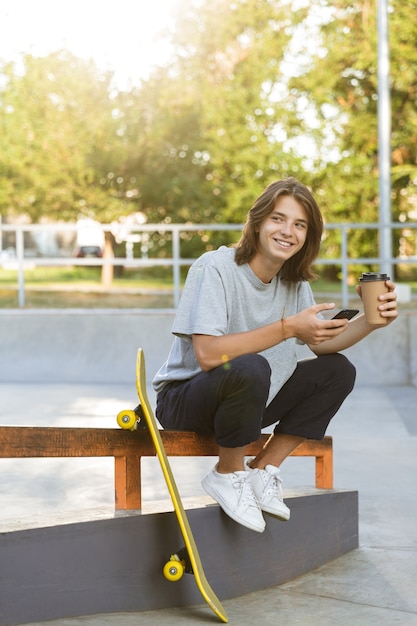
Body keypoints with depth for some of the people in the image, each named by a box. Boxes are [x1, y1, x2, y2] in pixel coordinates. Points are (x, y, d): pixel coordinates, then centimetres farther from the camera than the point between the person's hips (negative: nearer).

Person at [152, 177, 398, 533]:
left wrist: (371, 322, -15)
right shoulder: (216, 269, -21)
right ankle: (228, 474, -10)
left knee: (339, 372, -2)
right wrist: (288, 327, -33)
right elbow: (207, 354, -32)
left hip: (248, 403, 8)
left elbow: (322, 344, 3)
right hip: (185, 399, -7)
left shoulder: (295, 283, 2)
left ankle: (262, 469, 2)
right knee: (250, 368, -37)